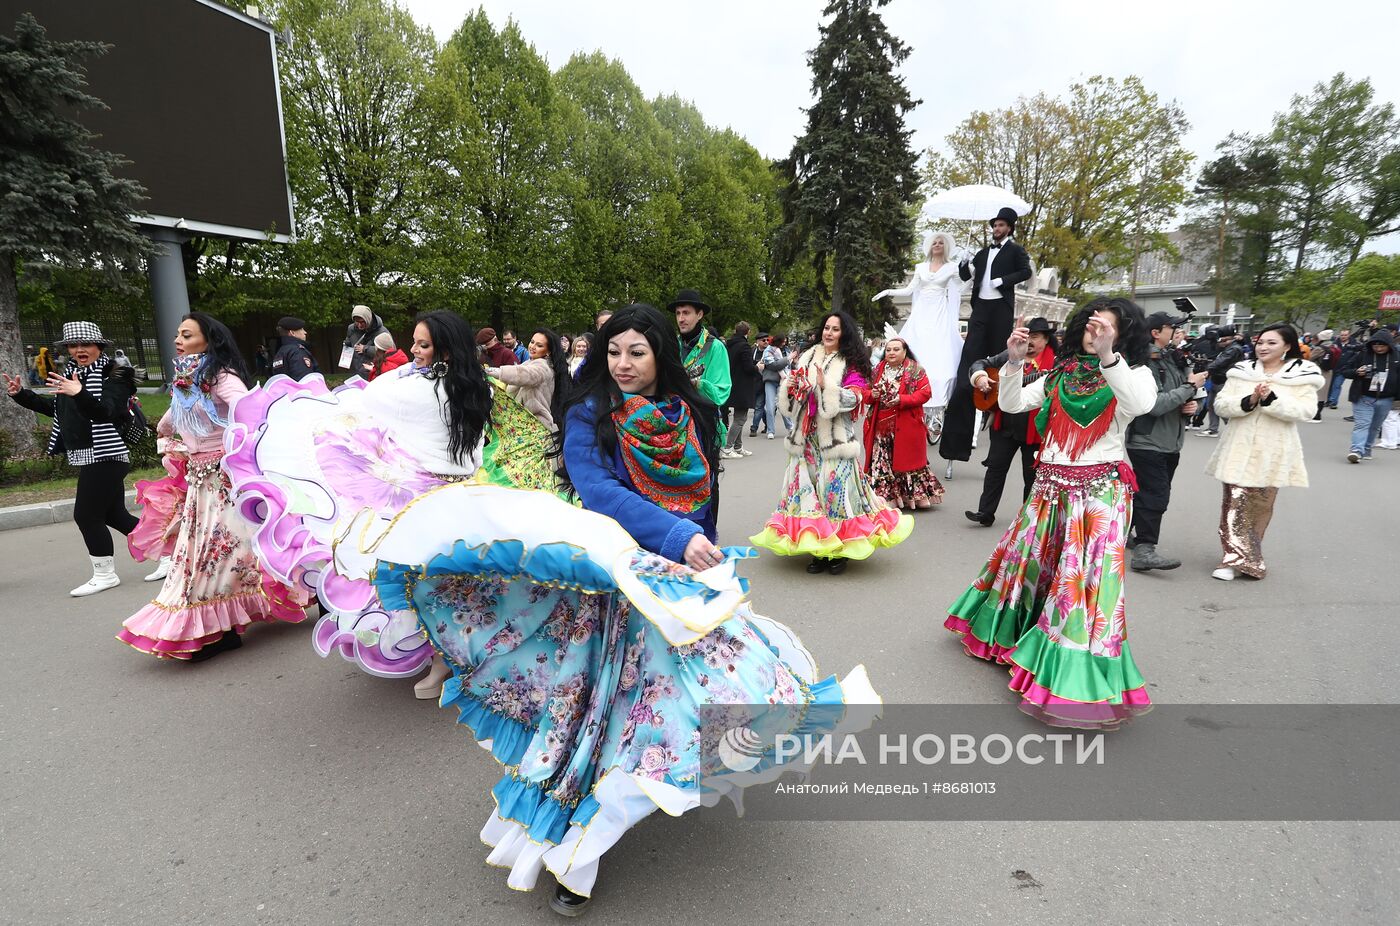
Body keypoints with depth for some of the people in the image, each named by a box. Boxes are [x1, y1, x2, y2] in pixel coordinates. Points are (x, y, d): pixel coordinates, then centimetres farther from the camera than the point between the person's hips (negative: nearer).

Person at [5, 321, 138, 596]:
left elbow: (104, 411, -27)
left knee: (86, 515, -4)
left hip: (104, 457, -9)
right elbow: (56, 409, 27)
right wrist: (22, 395, 19)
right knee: (115, 515, 11)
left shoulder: (113, 376, -11)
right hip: (91, 458, 9)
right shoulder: (72, 374, 14)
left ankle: (105, 574, 8)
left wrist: (79, 393, -43)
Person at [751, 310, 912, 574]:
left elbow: (854, 398, -12)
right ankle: (817, 545, 14)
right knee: (808, 488, 4)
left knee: (835, 488, -5)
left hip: (836, 438, -4)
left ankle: (838, 551, 7)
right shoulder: (806, 358, 14)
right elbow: (790, 400, 17)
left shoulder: (851, 364, 1)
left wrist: (825, 386, -21)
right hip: (806, 436, 5)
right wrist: (790, 386, -4)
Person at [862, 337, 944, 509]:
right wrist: (872, 395, -8)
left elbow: (925, 393, -9)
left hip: (906, 425, -4)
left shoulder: (915, 370, -1)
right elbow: (866, 392, 16)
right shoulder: (878, 370, 12)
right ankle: (883, 496, 12)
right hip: (881, 425, 4)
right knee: (880, 461, 3)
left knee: (906, 460, 2)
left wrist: (902, 400, -21)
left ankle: (915, 495, 16)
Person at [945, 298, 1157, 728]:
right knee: (1027, 559, 16)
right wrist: (1014, 362, -12)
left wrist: (1107, 355, -36)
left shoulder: (1133, 374, -1)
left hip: (1100, 490, -5)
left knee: (1084, 578, -7)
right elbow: (1011, 404, 2)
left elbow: (1141, 404, -25)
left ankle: (1077, 674, 3)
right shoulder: (1059, 375, 11)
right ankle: (1012, 633, 38)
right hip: (1050, 486, 5)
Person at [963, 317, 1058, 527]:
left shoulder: (1054, 363, -5)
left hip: (1034, 429, -3)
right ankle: (985, 513, 10)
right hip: (1005, 424, 4)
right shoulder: (1009, 355, 7)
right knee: (995, 466, 4)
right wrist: (980, 377, -9)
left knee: (1032, 474, 7)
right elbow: (980, 364, 12)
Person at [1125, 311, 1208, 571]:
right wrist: (1190, 387, -15)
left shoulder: (1173, 360, 11)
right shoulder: (1144, 364, -15)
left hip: (1170, 442, 9)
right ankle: (1144, 550, -9)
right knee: (1155, 496, -11)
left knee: (1145, 492, 17)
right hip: (1148, 441, -9)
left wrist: (1193, 404, -3)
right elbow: (1156, 404, -23)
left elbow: (1182, 397, 19)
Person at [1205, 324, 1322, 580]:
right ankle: (1235, 559, 2)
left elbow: (1303, 411, -11)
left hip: (1272, 453, 0)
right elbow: (1221, 405, -3)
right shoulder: (1241, 371, 4)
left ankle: (1245, 557, 25)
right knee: (1234, 505, -3)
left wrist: (1271, 398, -24)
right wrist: (1250, 401, -20)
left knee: (1260, 507, 10)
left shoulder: (1303, 375, 1)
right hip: (1239, 450, 1)